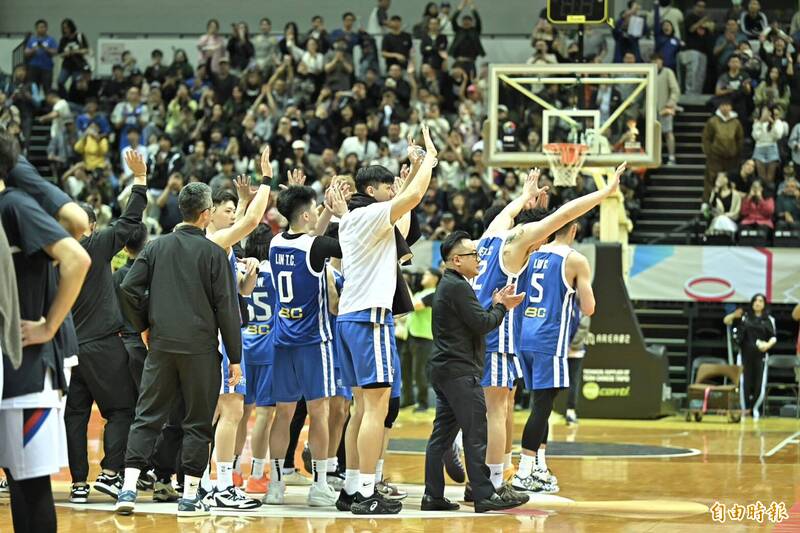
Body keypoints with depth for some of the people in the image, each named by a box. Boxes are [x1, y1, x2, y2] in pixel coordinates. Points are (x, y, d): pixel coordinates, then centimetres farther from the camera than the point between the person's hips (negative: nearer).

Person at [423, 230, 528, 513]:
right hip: (460, 371, -10)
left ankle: (433, 495, 8)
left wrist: (496, 304, 12)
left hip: (444, 370, 10)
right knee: (476, 434, -7)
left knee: (442, 434, 8)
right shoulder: (458, 287, -13)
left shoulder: (447, 286, 19)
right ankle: (485, 495, -5)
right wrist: (502, 307, -2)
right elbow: (481, 324, -17)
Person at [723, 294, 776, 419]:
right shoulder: (744, 317, 7)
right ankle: (744, 410, 11)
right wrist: (734, 315, -16)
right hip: (745, 355, 0)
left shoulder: (768, 320, 7)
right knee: (744, 384, -2)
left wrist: (768, 345, -15)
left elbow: (773, 338, 6)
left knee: (760, 385, -3)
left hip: (760, 356, 0)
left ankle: (755, 408, 20)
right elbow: (726, 321, 5)